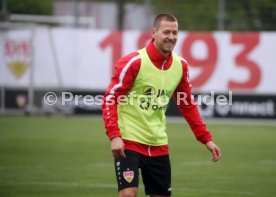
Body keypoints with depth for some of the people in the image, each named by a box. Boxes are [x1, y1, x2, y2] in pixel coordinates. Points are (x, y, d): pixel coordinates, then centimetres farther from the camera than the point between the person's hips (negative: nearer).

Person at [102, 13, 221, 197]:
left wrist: (206, 139, 11)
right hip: (129, 141, -6)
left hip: (158, 145, 6)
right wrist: (114, 136, -23)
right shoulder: (134, 62, -13)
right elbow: (110, 100, -12)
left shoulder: (181, 65, 4)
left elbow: (188, 106, 15)